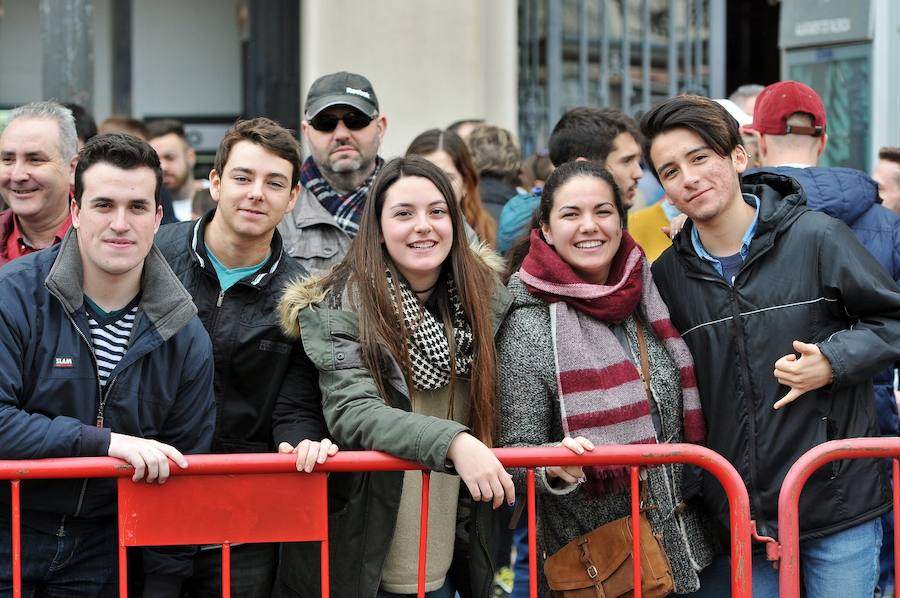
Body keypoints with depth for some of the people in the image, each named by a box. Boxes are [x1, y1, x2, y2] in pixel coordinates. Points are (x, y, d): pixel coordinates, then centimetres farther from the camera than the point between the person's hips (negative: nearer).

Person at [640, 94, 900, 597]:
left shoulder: (816, 237, -6)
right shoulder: (668, 276, 6)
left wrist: (833, 361, -14)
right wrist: (683, 494, 7)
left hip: (840, 505, -3)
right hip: (736, 514, 3)